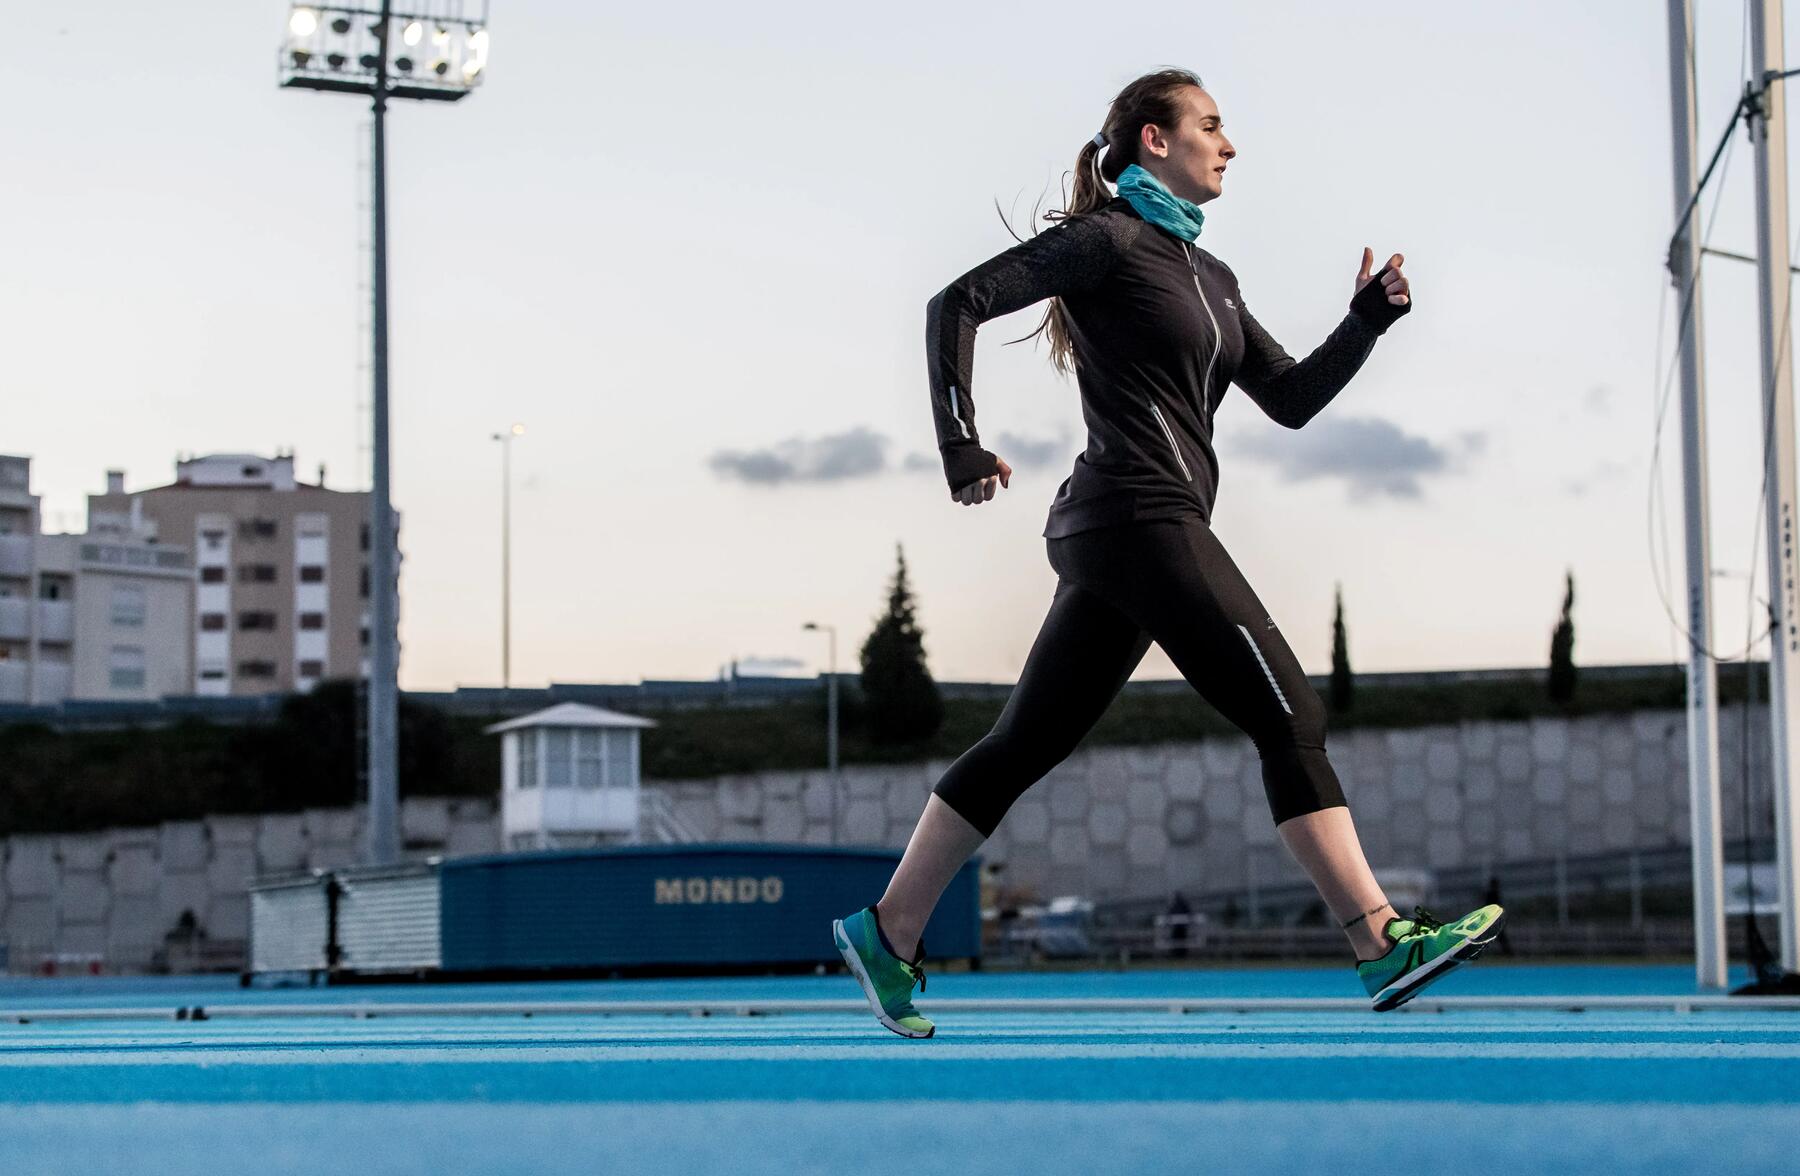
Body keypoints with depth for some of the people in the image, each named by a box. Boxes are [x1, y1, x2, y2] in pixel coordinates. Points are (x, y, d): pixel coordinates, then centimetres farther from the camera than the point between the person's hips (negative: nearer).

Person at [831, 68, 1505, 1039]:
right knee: (1288, 714, -10)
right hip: (1142, 518, -10)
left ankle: (887, 931, 12)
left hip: (1113, 539, 10)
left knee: (1027, 743, 9)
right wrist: (962, 449, -13)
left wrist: (1367, 320, 8)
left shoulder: (1208, 275, 22)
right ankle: (1382, 942, -10)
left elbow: (1290, 398, 21)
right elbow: (959, 303, -9)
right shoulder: (1109, 240, -4)